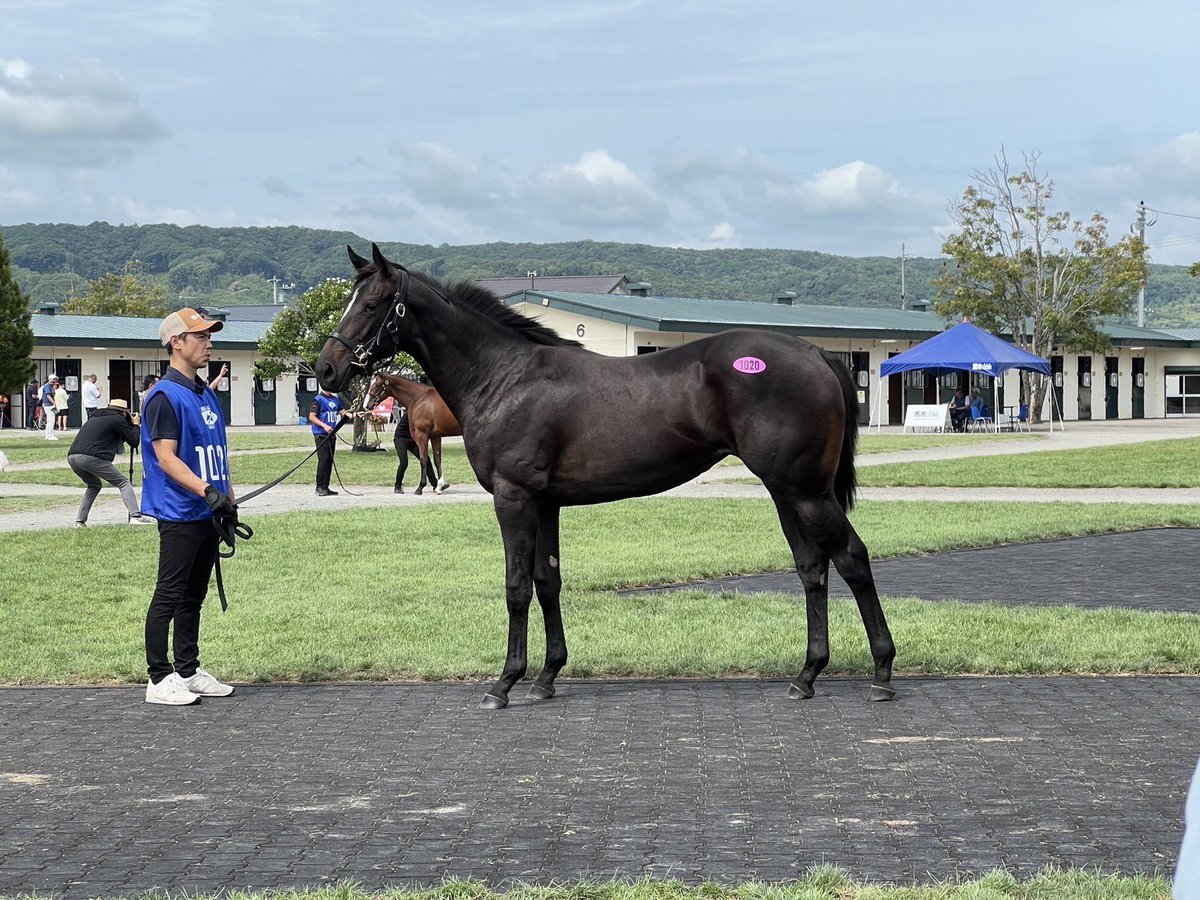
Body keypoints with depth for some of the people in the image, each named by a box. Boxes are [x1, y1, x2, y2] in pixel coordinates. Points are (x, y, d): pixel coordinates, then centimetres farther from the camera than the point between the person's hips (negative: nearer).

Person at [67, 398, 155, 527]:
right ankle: (135, 516, -11)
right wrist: (136, 425, 26)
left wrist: (132, 426, 37)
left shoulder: (95, 418, 30)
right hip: (91, 458, -7)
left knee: (94, 485, 30)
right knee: (123, 483, 4)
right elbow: (134, 442, 9)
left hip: (72, 457, 7)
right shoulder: (117, 419, 7)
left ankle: (79, 521, 19)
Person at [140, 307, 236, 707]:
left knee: (194, 597, 14)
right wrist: (206, 491, -29)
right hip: (179, 514, -9)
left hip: (209, 513, 9)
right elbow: (166, 457, -19)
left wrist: (228, 498, 19)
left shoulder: (207, 395, 16)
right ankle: (159, 678, 0)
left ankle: (188, 671, 21)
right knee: (169, 597, -4)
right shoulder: (165, 396, -12)